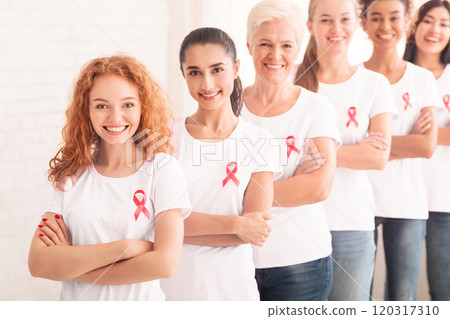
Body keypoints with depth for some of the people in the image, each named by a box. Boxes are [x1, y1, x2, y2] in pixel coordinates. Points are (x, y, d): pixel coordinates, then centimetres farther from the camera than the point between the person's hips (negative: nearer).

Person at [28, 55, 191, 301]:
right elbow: (38, 263, -13)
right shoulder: (72, 173, -4)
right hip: (74, 300, 2)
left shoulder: (162, 168, -11)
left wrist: (69, 265, -16)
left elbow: (165, 263, -21)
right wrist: (126, 247, -22)